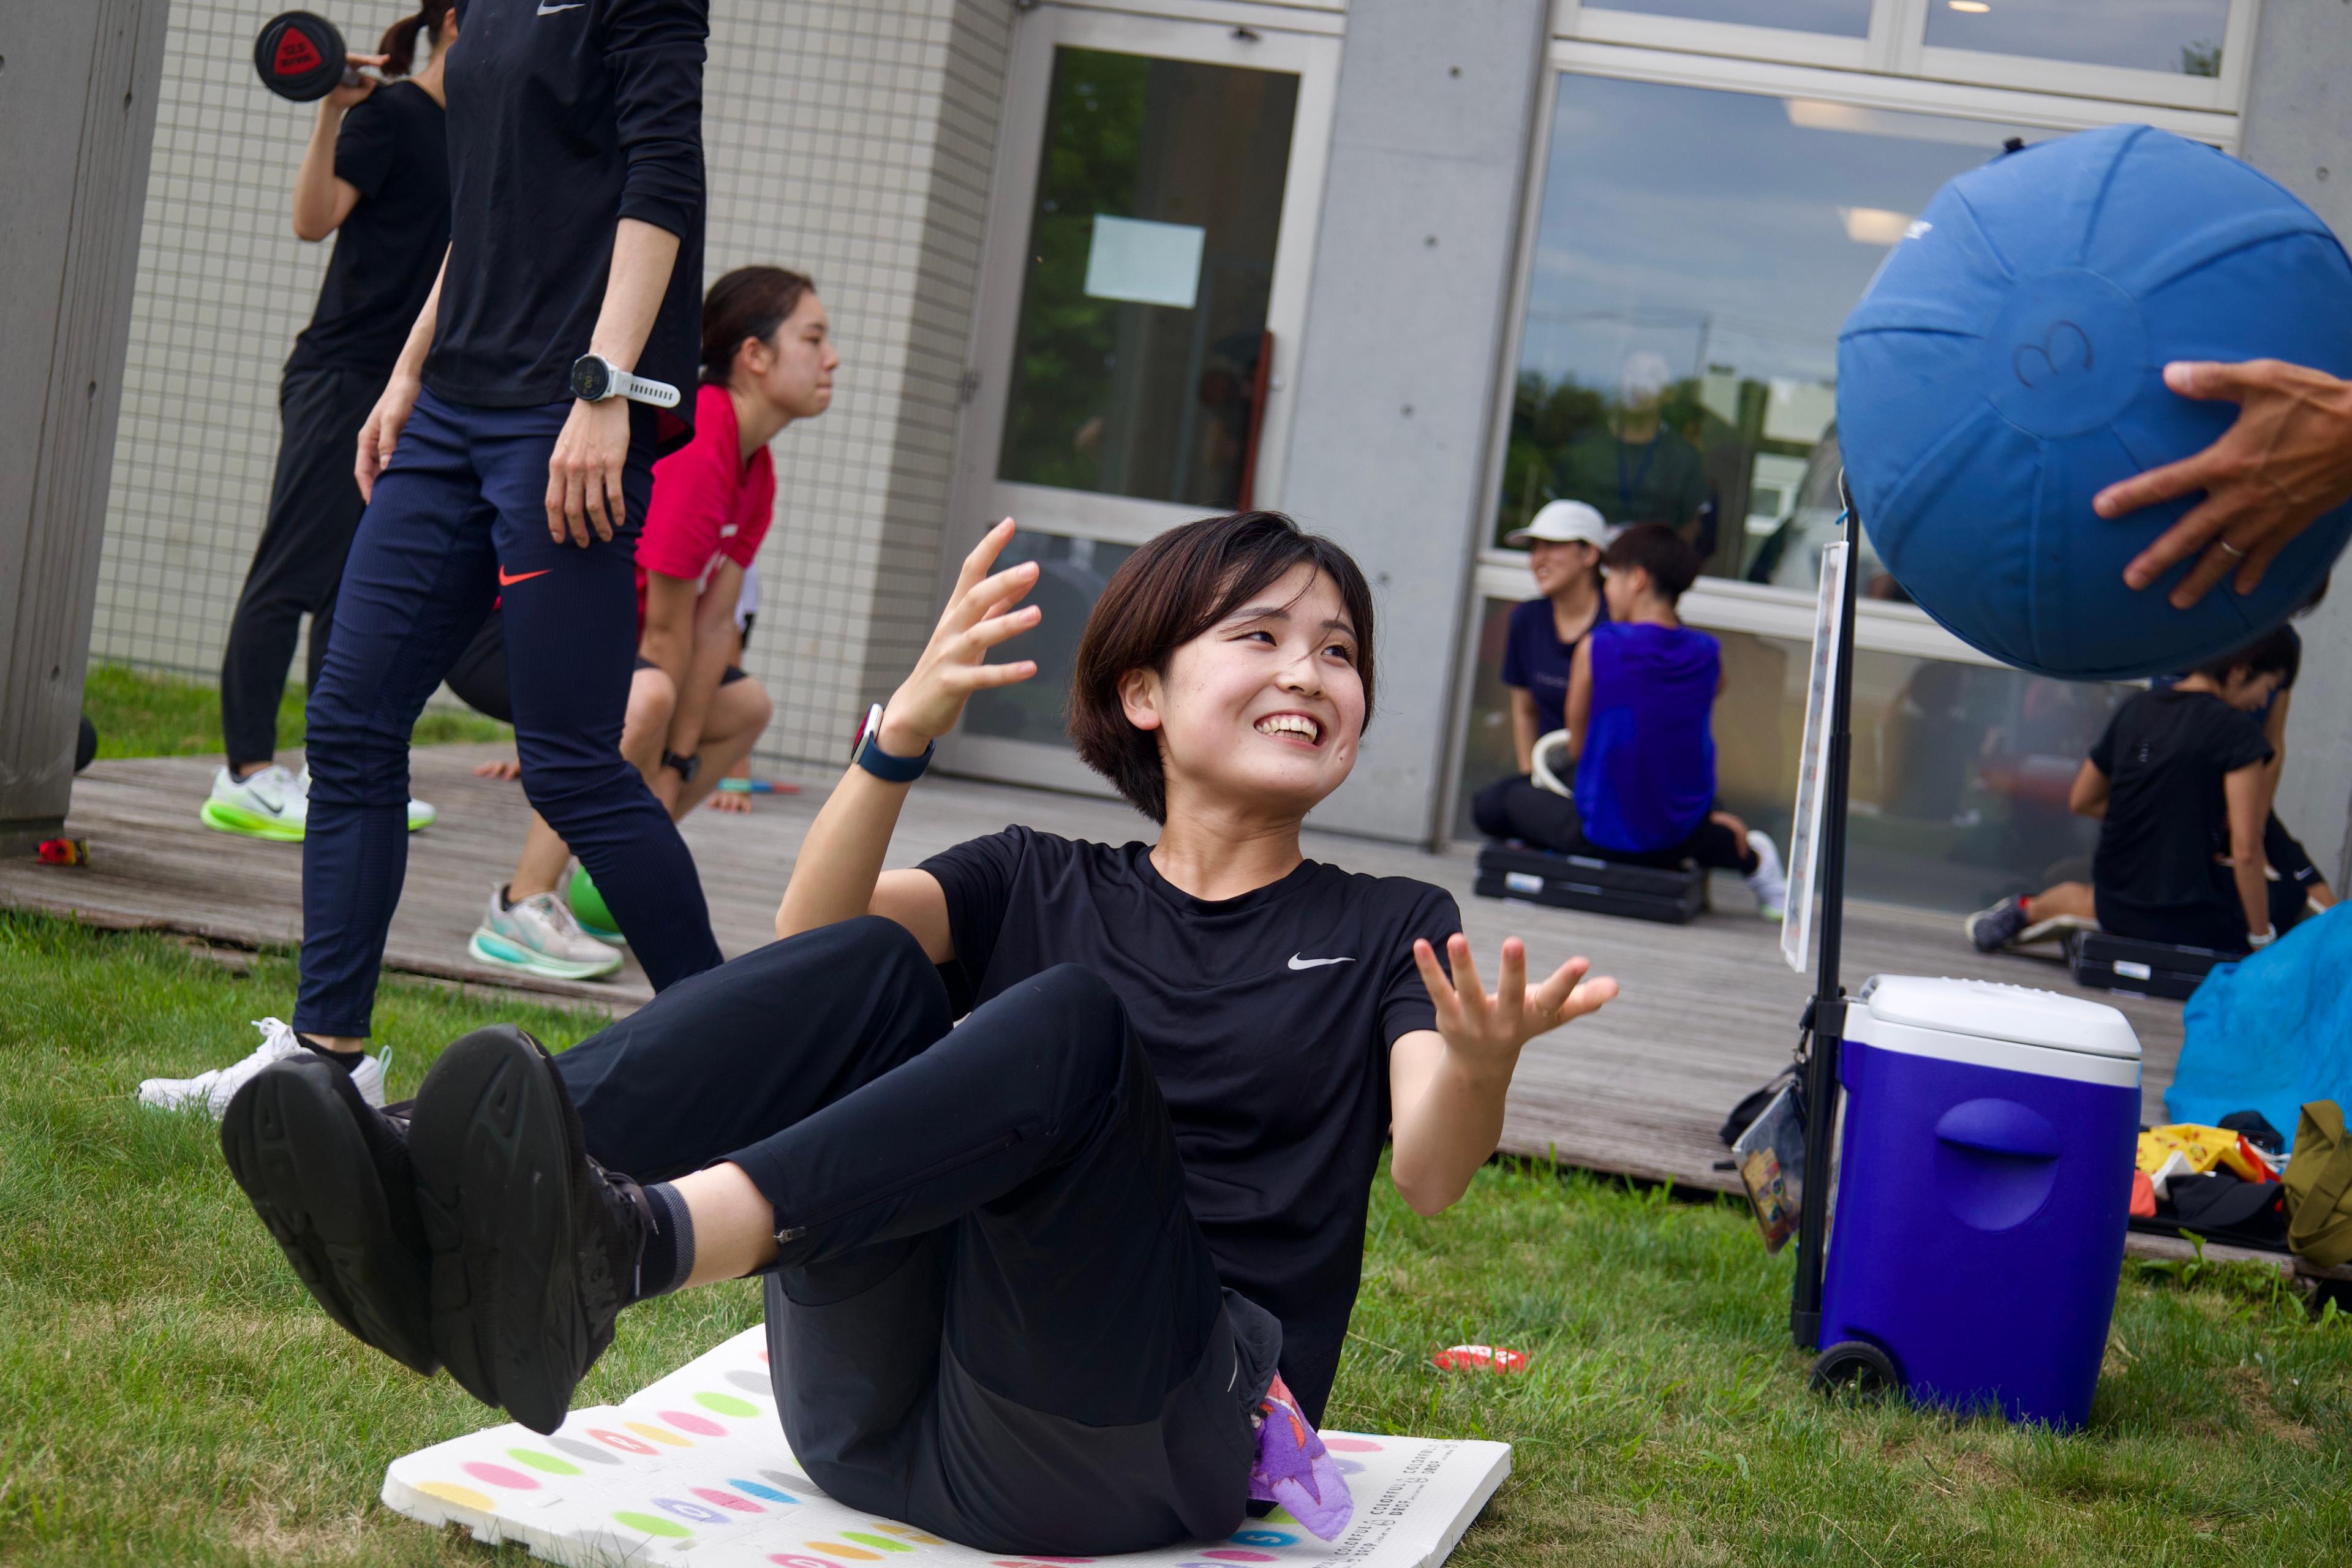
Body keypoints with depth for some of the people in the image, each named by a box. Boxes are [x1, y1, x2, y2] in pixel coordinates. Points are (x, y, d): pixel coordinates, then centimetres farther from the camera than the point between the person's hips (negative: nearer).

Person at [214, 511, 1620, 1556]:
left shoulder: (1389, 931, 16)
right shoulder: (1041, 886, 20)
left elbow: (1431, 1171, -5)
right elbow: (811, 934, -1)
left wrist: (1481, 1063, -28)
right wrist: (906, 731, -18)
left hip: (1130, 1450, -2)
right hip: (881, 1419, 2)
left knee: (1068, 1020, -28)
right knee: (866, 968, -20)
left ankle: (629, 1248, -54)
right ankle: (455, 1210, -44)